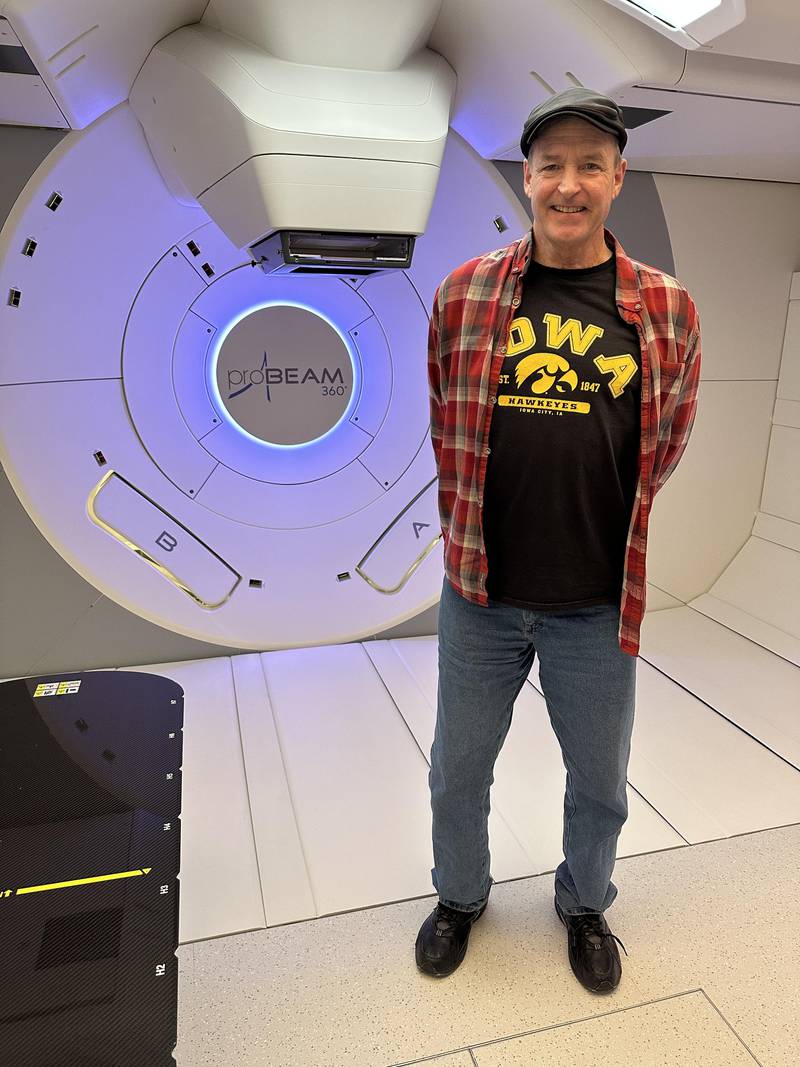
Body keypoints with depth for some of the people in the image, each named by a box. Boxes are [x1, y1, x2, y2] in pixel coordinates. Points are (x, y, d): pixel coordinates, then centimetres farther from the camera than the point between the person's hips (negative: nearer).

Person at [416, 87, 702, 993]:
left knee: (599, 781, 20)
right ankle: (460, 896, 50)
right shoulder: (464, 294, -4)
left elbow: (665, 447, 9)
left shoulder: (666, 310, -4)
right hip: (480, 593, 1)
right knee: (458, 771, 19)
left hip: (598, 604, 0)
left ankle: (585, 905, 51)